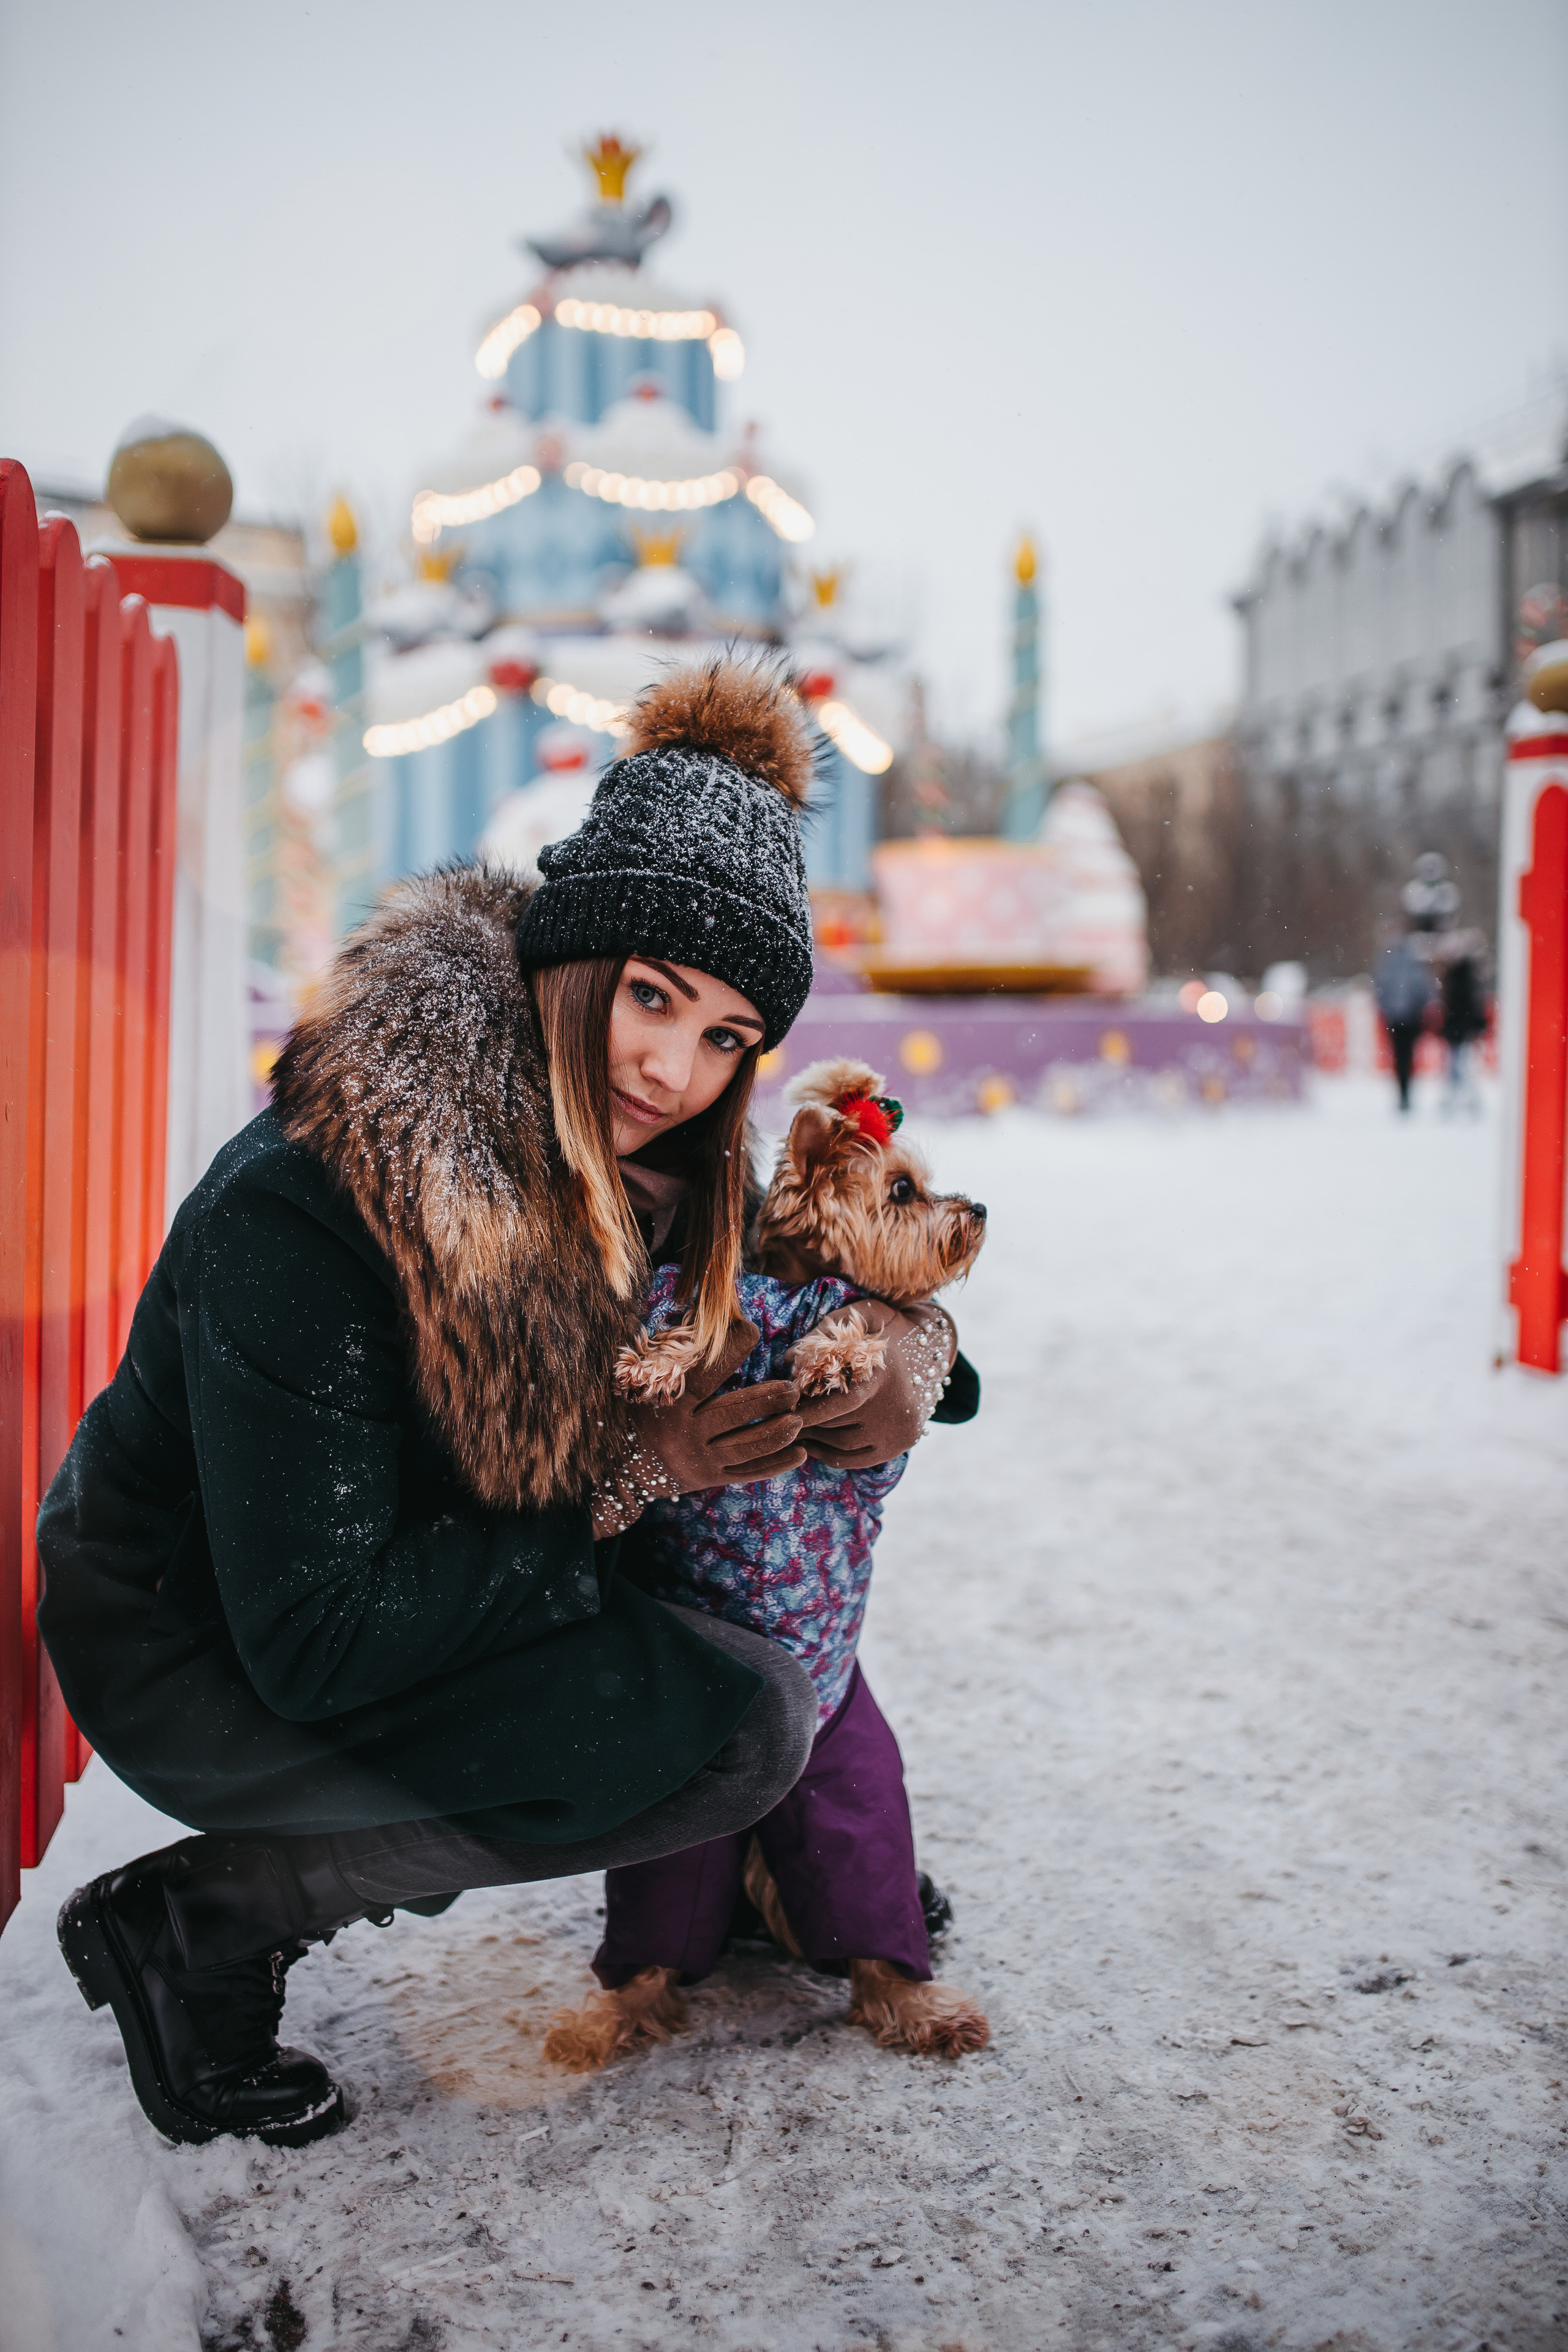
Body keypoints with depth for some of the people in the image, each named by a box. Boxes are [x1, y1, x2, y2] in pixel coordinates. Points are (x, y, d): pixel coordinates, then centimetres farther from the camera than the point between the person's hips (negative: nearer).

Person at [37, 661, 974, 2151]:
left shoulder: (620, 1167, -7)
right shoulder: (302, 1214, -30)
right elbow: (315, 1643, -29)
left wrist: (893, 1349, -14)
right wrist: (625, 1484, -24)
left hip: (383, 1595, 8)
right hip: (196, 1667, -8)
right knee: (744, 1726, -19)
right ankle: (196, 1926, -7)